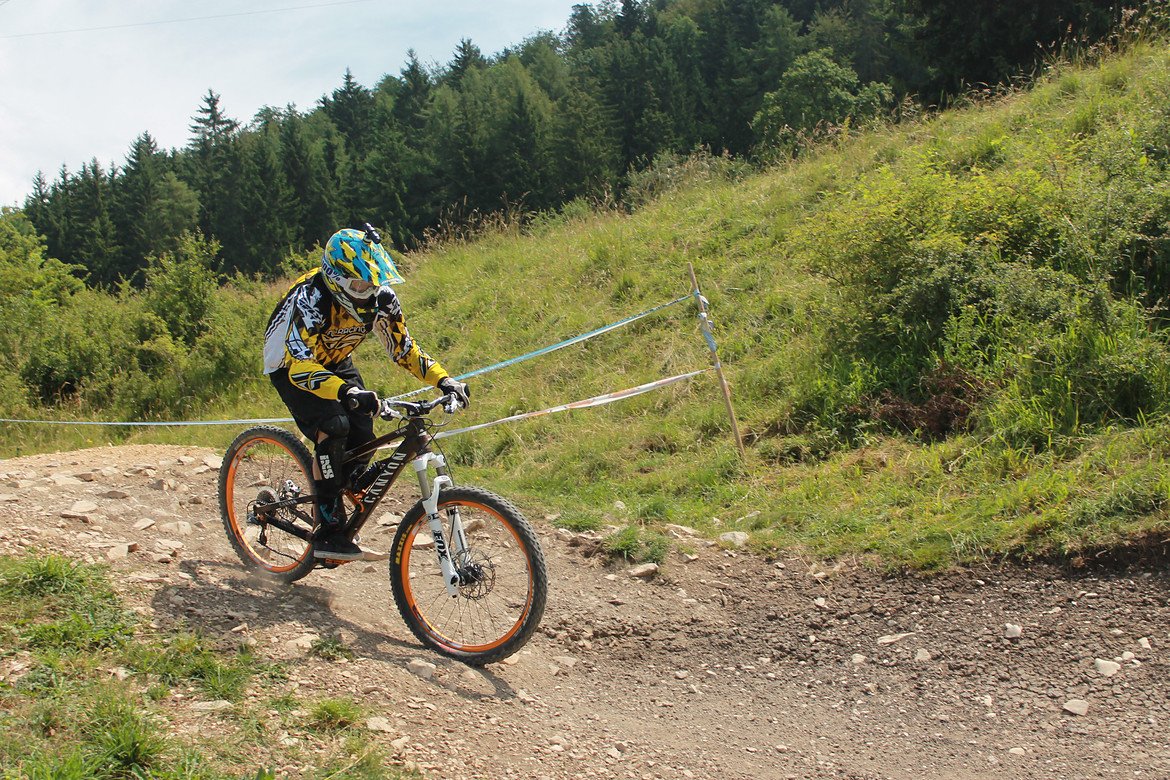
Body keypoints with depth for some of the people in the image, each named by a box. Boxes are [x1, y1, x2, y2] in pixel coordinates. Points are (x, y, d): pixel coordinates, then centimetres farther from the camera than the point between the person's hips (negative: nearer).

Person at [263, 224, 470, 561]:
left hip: (335, 362, 6)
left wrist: (443, 380, -23)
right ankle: (329, 533, -22)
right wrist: (347, 391, -61)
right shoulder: (312, 298, -36)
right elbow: (300, 365, -45)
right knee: (334, 427, -29)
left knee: (362, 440, -11)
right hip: (291, 364, -6)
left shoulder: (381, 298, -20)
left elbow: (403, 346, -9)